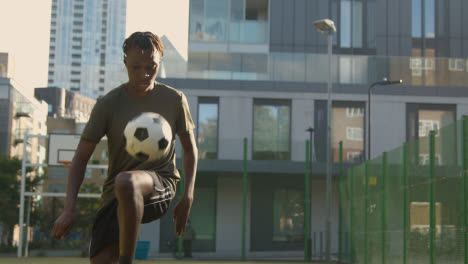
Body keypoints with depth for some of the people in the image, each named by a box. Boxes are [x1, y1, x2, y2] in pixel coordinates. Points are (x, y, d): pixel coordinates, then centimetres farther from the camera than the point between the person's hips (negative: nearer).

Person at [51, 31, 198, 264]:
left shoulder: (174, 99, 2)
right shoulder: (108, 104, -1)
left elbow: (190, 149, 14)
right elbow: (81, 158, 0)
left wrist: (188, 196, 1)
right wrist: (70, 208, -13)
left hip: (159, 185, -2)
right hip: (114, 196, 2)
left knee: (125, 182, -38)